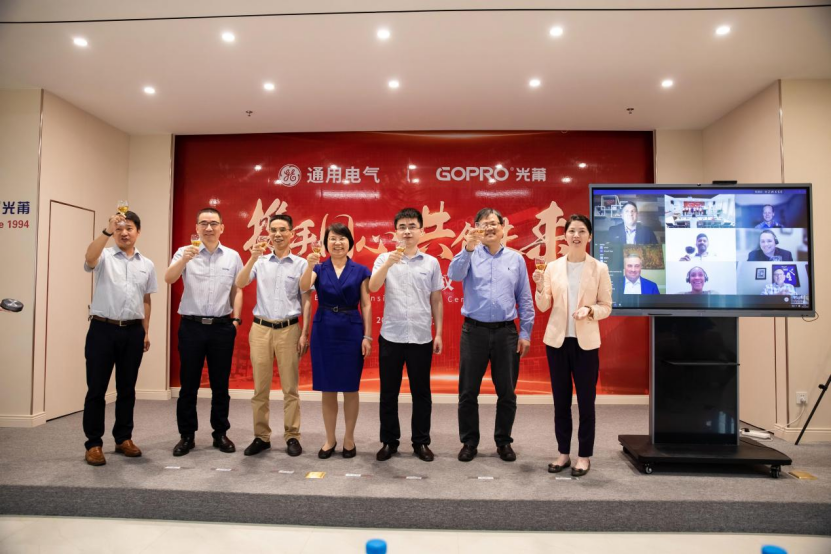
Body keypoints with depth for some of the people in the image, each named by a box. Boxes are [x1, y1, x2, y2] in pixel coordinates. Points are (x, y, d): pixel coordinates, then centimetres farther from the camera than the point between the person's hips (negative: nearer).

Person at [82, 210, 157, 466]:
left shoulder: (147, 264, 11)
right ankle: (93, 444, 12)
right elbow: (89, 258, -26)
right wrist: (107, 231, -38)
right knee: (97, 388, 2)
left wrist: (146, 332, 12)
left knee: (127, 388, 11)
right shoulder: (104, 257, 0)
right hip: (103, 329, -3)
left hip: (133, 332, 3)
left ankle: (123, 438, 23)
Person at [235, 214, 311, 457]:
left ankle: (292, 437, 14)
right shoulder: (260, 262, 8)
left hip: (289, 330, -2)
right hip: (261, 328, 2)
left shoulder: (301, 264, 3)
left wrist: (304, 334, -4)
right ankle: (261, 436, 17)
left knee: (290, 387, 4)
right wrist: (253, 258, -17)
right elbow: (240, 284, -5)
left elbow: (306, 301, 2)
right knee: (260, 387, 7)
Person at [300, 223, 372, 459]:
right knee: (327, 388, 8)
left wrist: (367, 335, -6)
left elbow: (366, 305, 0)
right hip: (324, 330, 1)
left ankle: (349, 438, 22)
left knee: (350, 388, 6)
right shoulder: (319, 268, 5)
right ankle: (330, 439, 22)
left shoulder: (360, 270, 2)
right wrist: (309, 266, -33)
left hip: (351, 330, -1)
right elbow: (303, 287, -15)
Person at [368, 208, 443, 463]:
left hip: (421, 338, 1)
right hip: (391, 336, 0)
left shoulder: (431, 263, 4)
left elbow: (436, 301, 8)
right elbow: (372, 288, -13)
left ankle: (421, 442, 23)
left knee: (421, 392, 9)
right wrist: (389, 263, -27)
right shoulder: (385, 259, 2)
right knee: (388, 392, 8)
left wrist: (439, 333, 6)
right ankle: (389, 441, 23)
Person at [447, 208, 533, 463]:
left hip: (506, 332, 1)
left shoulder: (516, 258, 7)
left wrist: (525, 332, 3)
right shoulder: (470, 255, 3)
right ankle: (469, 442, 22)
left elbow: (525, 299, 7)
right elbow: (454, 274, -17)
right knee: (468, 392, 6)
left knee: (507, 392, 10)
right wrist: (468, 248, -30)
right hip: (474, 331, -1)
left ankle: (503, 441, 27)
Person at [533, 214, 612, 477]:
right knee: (560, 399, 10)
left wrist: (590, 311, -19)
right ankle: (563, 452, 24)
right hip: (557, 340, 2)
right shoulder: (553, 267, 2)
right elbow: (543, 306, 3)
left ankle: (584, 455, 20)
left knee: (586, 399, 5)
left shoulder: (599, 268, -2)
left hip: (586, 342, -2)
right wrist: (539, 286, -15)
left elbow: (606, 307, 1)